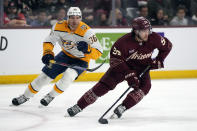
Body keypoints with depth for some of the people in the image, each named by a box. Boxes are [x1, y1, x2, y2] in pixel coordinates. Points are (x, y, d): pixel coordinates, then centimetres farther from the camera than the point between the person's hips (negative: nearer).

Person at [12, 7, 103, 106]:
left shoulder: (86, 31, -29)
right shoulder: (59, 27, -18)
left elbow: (98, 53, -28)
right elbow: (49, 41, -3)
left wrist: (87, 49, -48)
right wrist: (47, 53, -22)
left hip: (81, 61, -4)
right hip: (65, 55, 4)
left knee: (68, 76, -31)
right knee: (45, 75, 0)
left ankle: (51, 96, -6)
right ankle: (26, 96, 22)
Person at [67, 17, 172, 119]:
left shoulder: (153, 38, -20)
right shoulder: (124, 41, -30)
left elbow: (167, 46, -1)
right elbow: (115, 60, -26)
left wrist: (158, 60, -12)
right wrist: (129, 75, -34)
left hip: (141, 68, 3)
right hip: (123, 65, -3)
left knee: (145, 86, -25)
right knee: (104, 85, -13)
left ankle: (121, 108, -22)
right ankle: (78, 106, -5)